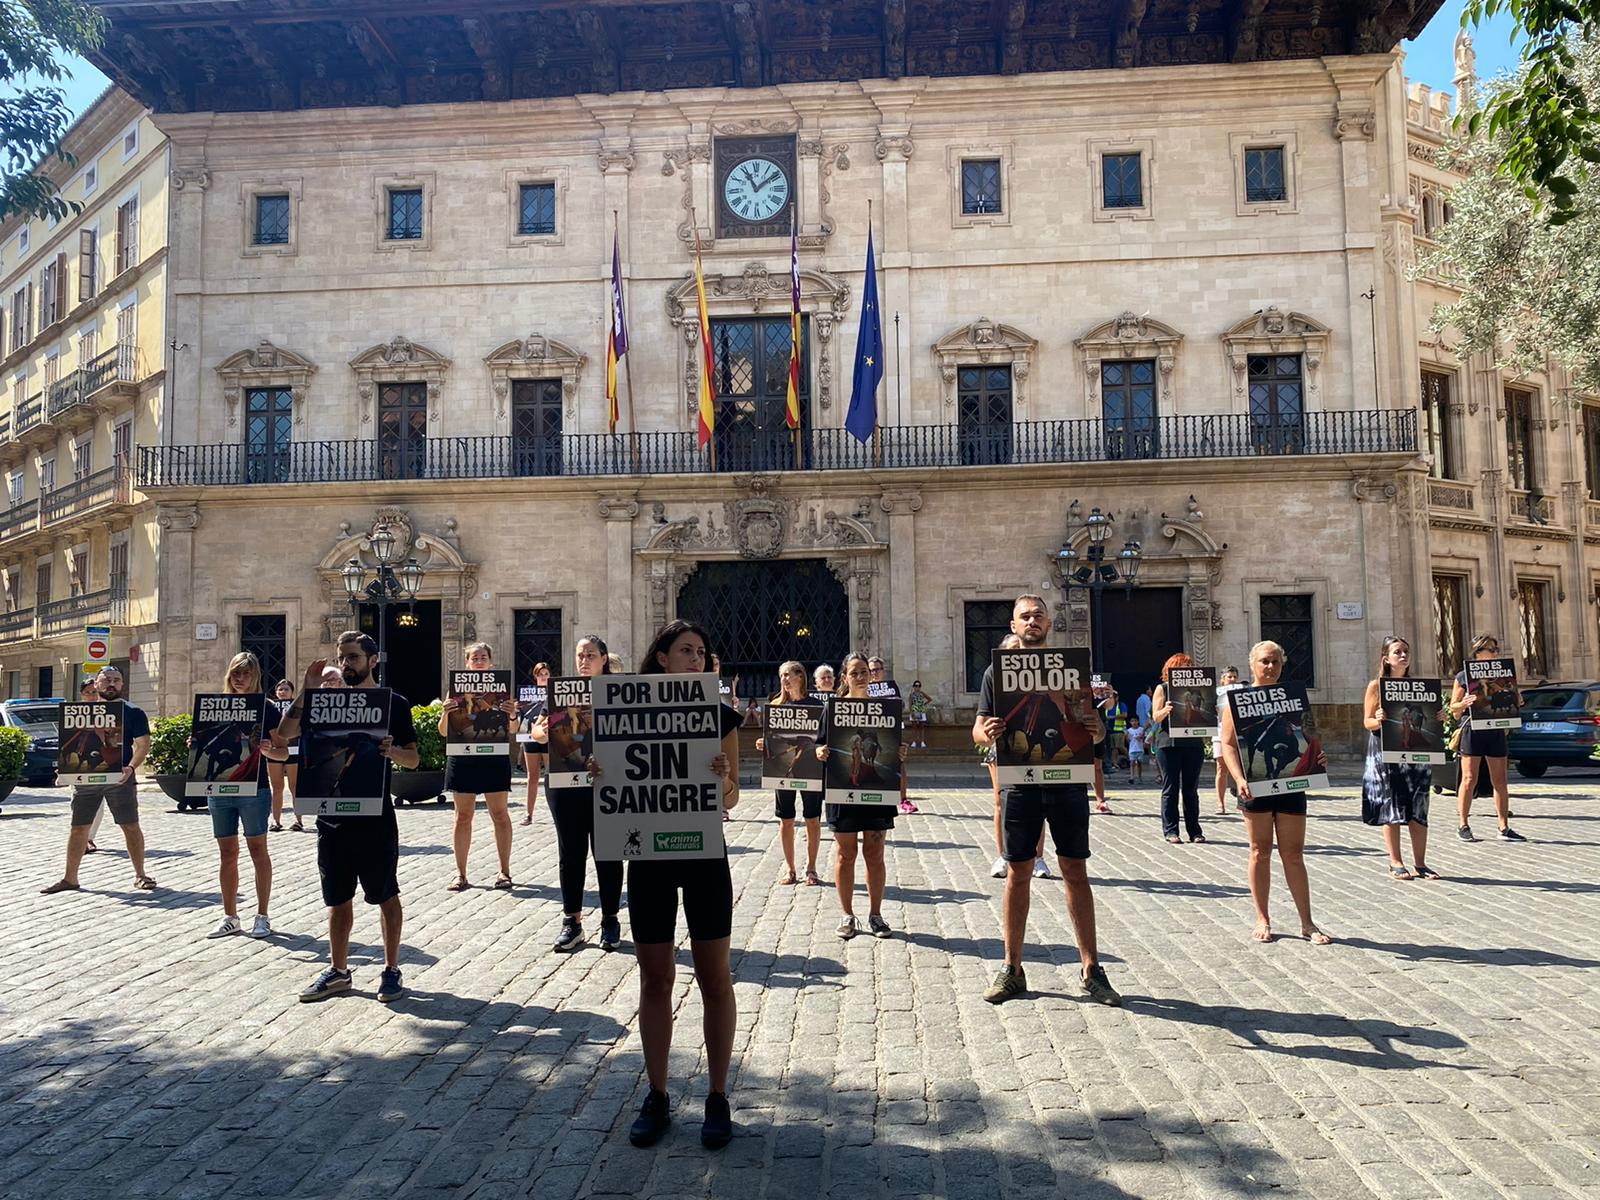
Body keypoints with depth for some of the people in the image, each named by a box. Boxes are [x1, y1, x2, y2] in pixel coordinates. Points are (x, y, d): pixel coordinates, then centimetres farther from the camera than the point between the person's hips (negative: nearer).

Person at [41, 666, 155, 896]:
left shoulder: (133, 712, 3)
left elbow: (143, 744, -3)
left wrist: (131, 767, -19)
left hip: (119, 778, -3)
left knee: (131, 826, -2)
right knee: (78, 827, 7)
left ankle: (140, 875, 6)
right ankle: (70, 878, 18)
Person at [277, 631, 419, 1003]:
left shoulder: (393, 703, -1)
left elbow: (413, 759, 1)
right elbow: (283, 735, -2)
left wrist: (392, 751, -21)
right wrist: (307, 690, -9)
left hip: (375, 818, -4)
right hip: (331, 815, 4)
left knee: (385, 895, 4)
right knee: (338, 898, 13)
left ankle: (391, 970, 15)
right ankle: (338, 971, 26)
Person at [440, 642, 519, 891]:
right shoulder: (457, 690, 6)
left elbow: (512, 730, 3)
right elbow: (444, 732, 5)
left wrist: (512, 714, -19)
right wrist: (445, 713, -15)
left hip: (495, 758, -1)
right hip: (462, 757, 1)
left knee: (500, 814, 1)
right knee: (463, 816, 3)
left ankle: (504, 871, 9)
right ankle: (460, 874, 10)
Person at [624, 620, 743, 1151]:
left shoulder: (720, 715, -1)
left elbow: (731, 796, -1)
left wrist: (724, 779, -23)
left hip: (703, 853, -1)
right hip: (647, 854, 1)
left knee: (714, 977, 4)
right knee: (655, 978, 9)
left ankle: (717, 1098, 18)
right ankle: (656, 1098, 22)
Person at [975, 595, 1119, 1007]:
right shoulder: (997, 671, 6)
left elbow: (1096, 727, 8)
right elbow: (978, 729, 5)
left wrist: (1095, 729, -15)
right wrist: (987, 732, -19)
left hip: (1068, 779, 0)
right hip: (1020, 782, 0)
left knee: (1075, 871, 3)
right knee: (1018, 873, 6)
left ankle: (1091, 970, 11)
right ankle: (1012, 969, 16)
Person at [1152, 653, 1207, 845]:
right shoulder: (1162, 688, 5)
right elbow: (1155, 716, -2)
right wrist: (1166, 710, -23)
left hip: (1193, 743, 3)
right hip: (1169, 743, -3)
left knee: (1191, 789, 6)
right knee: (1170, 789, -1)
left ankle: (1194, 830, 10)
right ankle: (1170, 831, 3)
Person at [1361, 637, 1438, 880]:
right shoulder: (1376, 686, -1)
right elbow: (1368, 722, -2)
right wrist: (1379, 720, -23)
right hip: (1385, 753, -3)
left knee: (1418, 809, 3)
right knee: (1391, 808, -1)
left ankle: (1420, 864, 10)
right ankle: (1395, 863, 6)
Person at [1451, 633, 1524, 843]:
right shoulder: (1463, 676, 1)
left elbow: (1509, 703, 16)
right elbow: (1453, 707, 2)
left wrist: (1517, 700, -5)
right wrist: (1464, 703, -18)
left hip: (1496, 731, 4)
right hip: (1472, 731, -4)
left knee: (1500, 781, 5)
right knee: (1469, 780, -4)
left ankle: (1504, 828, 10)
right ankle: (1463, 826, 3)